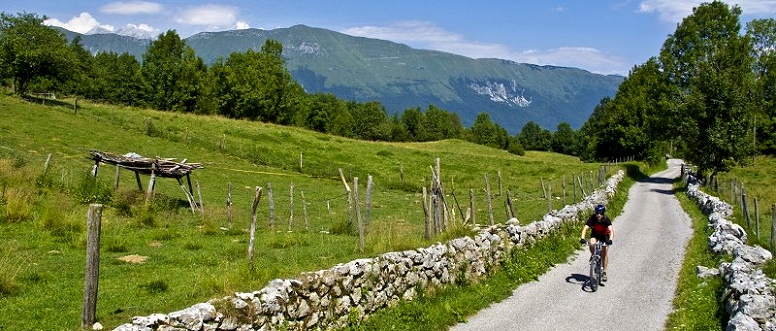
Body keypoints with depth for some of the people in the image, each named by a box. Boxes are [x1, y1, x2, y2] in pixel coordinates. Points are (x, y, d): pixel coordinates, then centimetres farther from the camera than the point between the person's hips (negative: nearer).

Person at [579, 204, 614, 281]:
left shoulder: (606, 219, -31)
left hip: (604, 235, -1)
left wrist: (610, 240, -60)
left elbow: (611, 230, -43)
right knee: (592, 245, -30)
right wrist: (582, 238, -52)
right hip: (595, 234, 1)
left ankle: (604, 272, 3)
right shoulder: (592, 218, -29)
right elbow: (585, 228, -36)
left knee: (604, 253, -9)